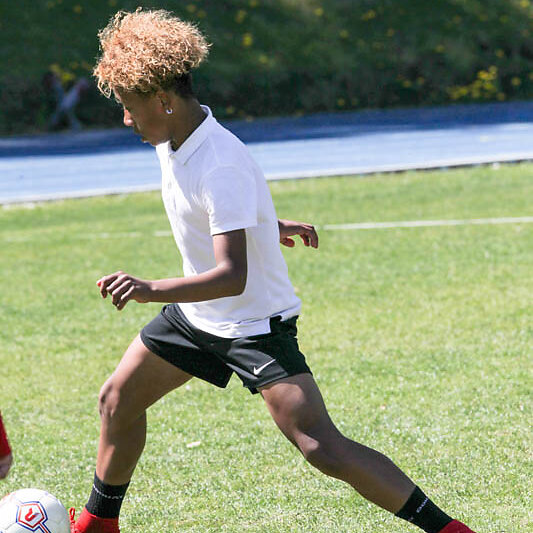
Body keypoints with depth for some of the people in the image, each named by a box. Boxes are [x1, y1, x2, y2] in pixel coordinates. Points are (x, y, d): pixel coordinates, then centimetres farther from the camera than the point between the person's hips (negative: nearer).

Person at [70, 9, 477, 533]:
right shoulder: (172, 139, -2)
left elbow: (232, 277, -37)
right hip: (195, 313, 10)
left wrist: (150, 290, -47)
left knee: (322, 448, -18)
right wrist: (264, 225, 33)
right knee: (118, 400, 15)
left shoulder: (221, 167, -30)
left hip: (255, 325, -9)